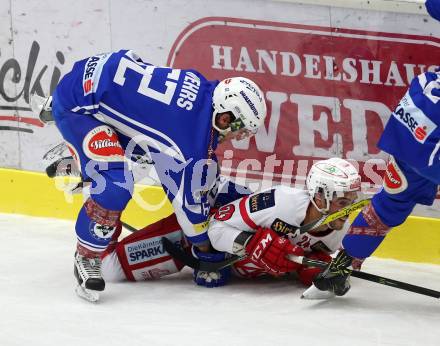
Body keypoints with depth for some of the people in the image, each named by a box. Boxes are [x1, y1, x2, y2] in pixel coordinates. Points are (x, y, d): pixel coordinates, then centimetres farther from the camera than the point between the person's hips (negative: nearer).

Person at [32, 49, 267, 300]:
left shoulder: (204, 89, -5)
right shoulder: (192, 137, -26)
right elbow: (188, 196, -14)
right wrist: (205, 248, -1)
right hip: (75, 106, -9)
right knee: (116, 185, -20)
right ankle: (87, 258, -1)